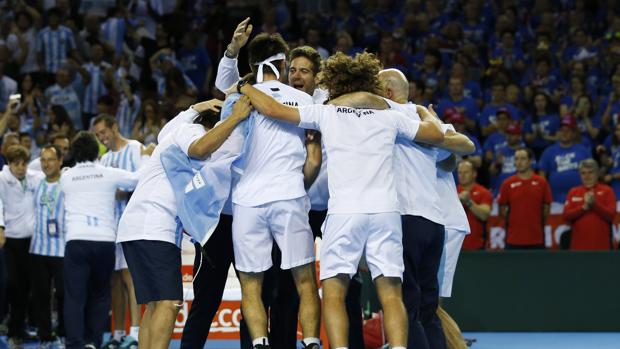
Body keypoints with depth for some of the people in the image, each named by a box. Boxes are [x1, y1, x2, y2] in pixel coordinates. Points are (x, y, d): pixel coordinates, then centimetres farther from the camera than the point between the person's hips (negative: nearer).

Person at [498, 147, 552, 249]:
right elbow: (502, 210, 6)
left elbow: (546, 208, 8)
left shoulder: (541, 182, 1)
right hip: (514, 239, 0)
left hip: (536, 239, 0)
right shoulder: (508, 184, 1)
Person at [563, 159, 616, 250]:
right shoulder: (573, 192, 13)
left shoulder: (607, 191, 6)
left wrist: (594, 204, -16)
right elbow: (566, 215, 2)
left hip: (601, 246, -2)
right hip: (579, 246, 2)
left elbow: (611, 215, -5)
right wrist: (584, 207, -11)